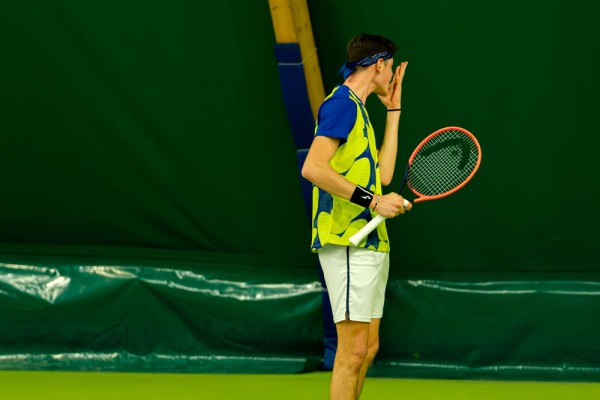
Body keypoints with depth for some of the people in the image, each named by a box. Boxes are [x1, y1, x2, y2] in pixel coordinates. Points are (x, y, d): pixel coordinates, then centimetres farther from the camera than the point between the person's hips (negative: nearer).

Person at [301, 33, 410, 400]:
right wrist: (373, 200, -20)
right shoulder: (341, 103, -10)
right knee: (354, 348, -12)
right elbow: (313, 168, -21)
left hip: (371, 242, 10)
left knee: (368, 347, 11)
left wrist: (393, 111, 22)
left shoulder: (358, 109, 21)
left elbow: (383, 174, 20)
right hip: (347, 243, -10)